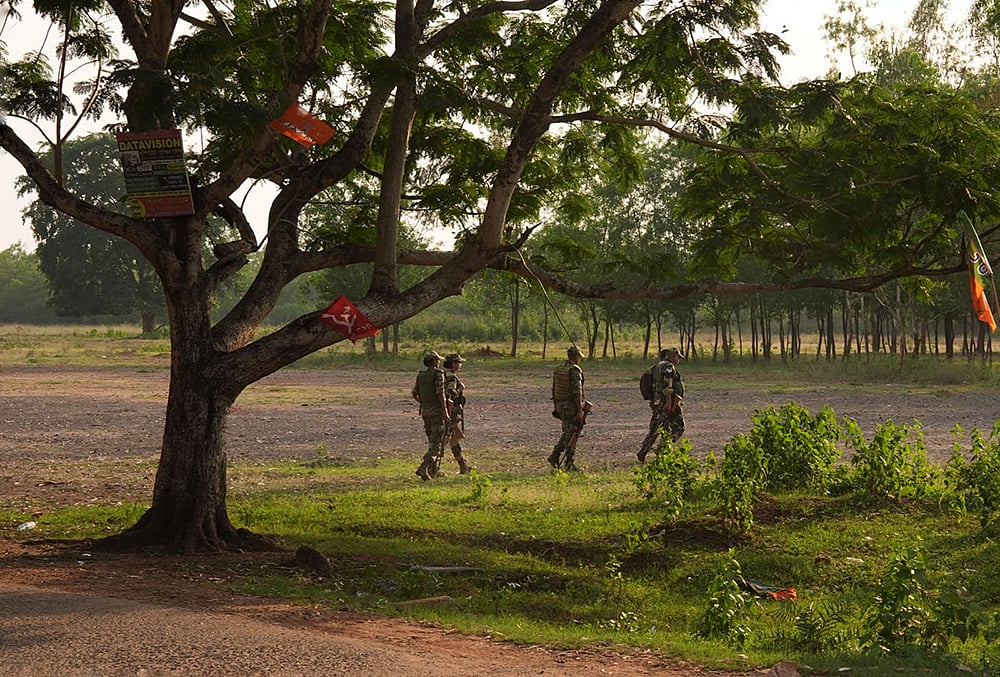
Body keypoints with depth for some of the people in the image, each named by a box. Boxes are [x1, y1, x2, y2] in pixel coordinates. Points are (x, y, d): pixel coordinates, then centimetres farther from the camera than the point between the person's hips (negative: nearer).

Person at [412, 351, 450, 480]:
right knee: (436, 443, -6)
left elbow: (414, 393, 14)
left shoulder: (421, 375, 11)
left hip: (425, 411, 7)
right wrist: (445, 412, -16)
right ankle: (423, 468, -20)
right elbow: (440, 393, -17)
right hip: (437, 411, -7)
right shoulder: (438, 373, -10)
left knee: (432, 441, 16)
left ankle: (434, 471, 17)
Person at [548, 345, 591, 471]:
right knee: (572, 435, 0)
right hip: (572, 406, -8)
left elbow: (554, 390, 14)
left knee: (567, 432, 19)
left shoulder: (558, 369, 9)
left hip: (560, 405, 8)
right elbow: (577, 392, -21)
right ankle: (568, 464, 2)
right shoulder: (575, 370, -15)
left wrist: (555, 407, 20)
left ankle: (555, 456, 8)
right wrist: (580, 411, -20)